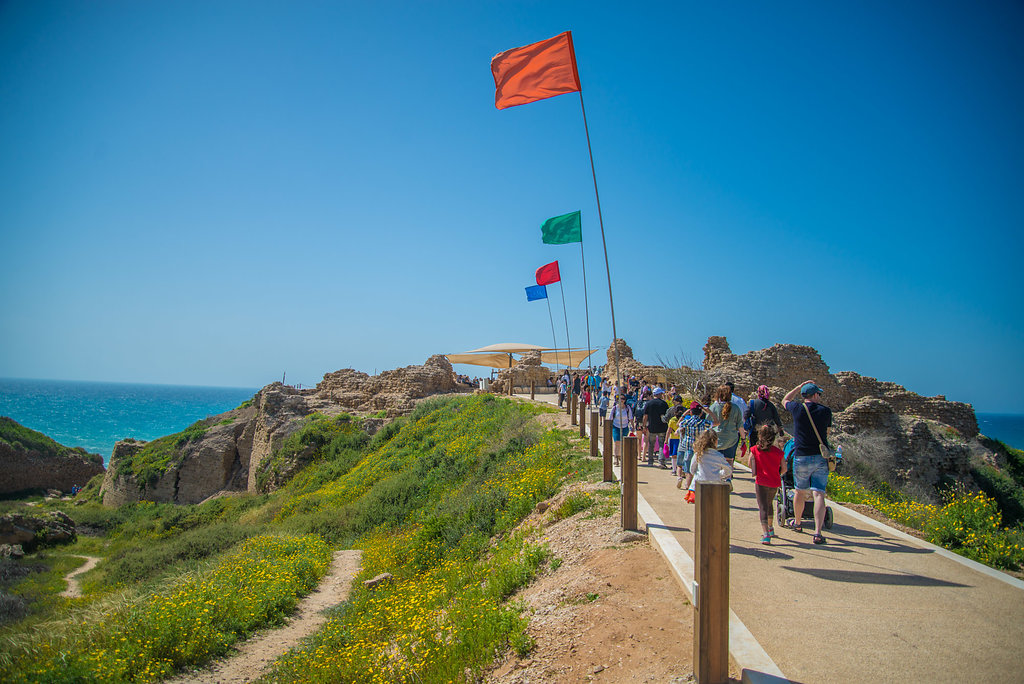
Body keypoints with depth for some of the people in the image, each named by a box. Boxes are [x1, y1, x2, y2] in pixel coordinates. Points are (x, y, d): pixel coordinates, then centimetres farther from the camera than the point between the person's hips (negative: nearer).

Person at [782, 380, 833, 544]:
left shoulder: (798, 408, -3)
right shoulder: (826, 411, 0)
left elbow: (785, 400, 21)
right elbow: (827, 433, 16)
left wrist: (801, 385, 25)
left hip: (801, 457, 0)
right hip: (821, 458, 0)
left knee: (800, 491, 18)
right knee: (818, 494, -4)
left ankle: (797, 523, 36)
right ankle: (817, 533, -13)